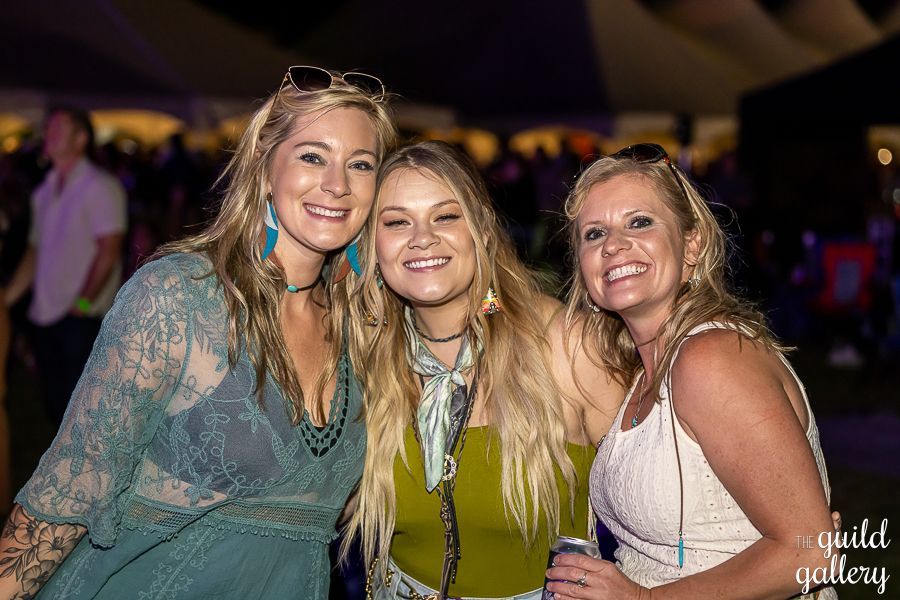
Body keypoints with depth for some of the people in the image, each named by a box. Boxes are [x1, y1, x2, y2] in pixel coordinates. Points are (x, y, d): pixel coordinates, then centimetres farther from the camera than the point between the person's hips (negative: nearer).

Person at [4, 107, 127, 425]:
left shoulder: (100, 186, -5)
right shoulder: (44, 191, 15)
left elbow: (109, 250, -13)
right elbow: (35, 252, 17)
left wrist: (83, 303, -16)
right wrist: (8, 298, 10)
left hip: (83, 319, -7)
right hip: (46, 315, 7)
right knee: (56, 403, 11)